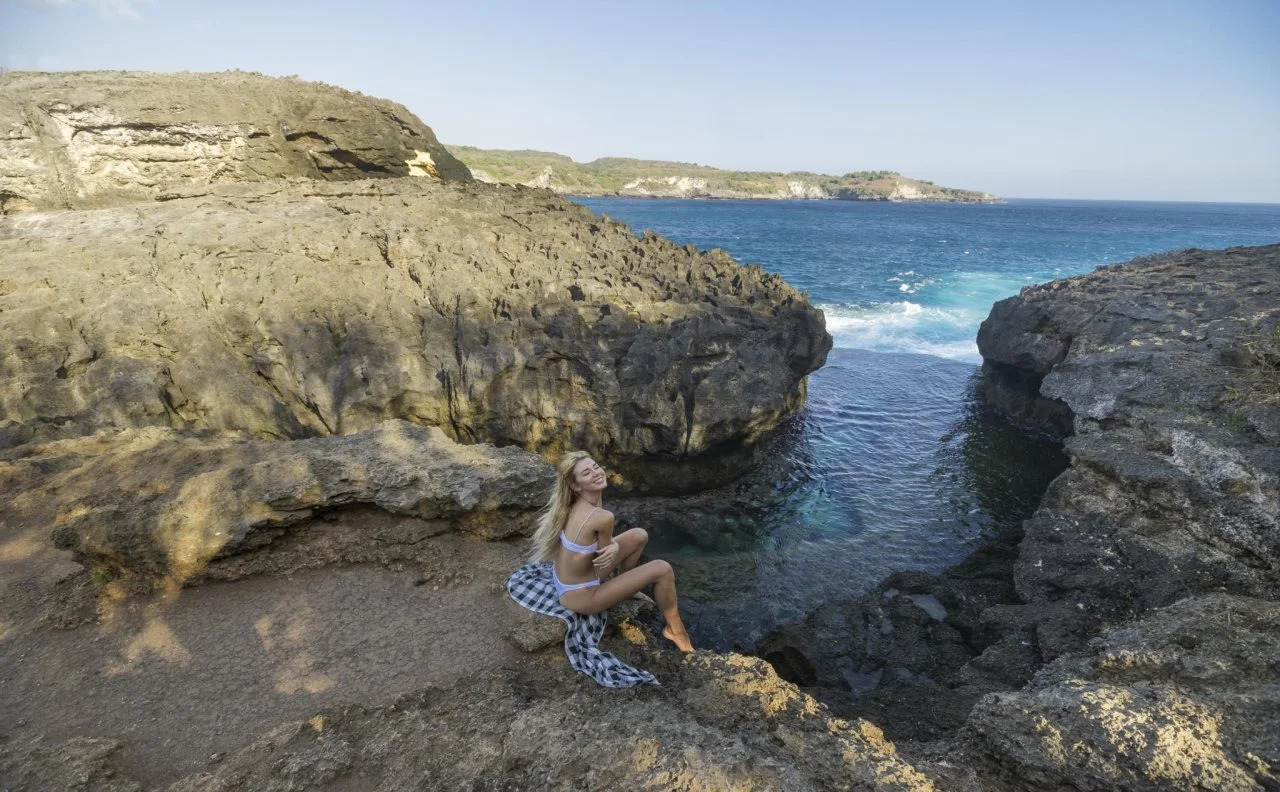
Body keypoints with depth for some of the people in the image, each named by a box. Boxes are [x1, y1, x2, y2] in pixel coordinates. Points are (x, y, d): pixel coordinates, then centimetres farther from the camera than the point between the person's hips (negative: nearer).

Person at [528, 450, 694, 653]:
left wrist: (614, 547, -16)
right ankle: (675, 629, 18)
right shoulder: (603, 517, -31)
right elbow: (605, 553, -14)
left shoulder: (576, 504, -6)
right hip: (579, 595, -8)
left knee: (640, 536, 14)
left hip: (567, 577, 8)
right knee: (663, 570, -5)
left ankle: (623, 586, 34)